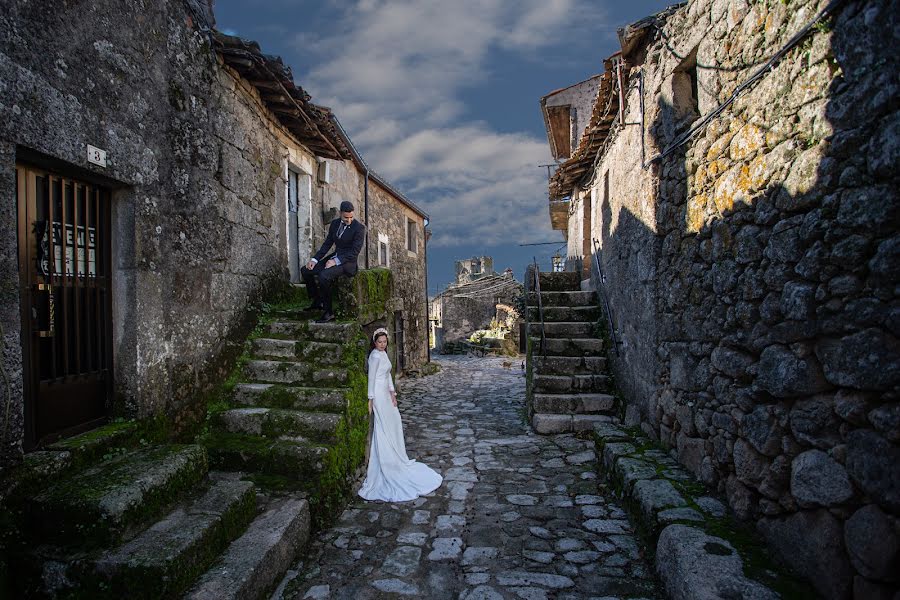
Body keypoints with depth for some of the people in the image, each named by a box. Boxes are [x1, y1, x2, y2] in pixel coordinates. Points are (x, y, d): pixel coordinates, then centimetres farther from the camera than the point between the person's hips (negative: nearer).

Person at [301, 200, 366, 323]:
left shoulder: (359, 228, -13)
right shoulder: (335, 223, 7)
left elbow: (354, 252, -17)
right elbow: (327, 244, 11)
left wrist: (336, 261, -24)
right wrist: (315, 259, -1)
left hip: (347, 262, -8)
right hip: (334, 258, 8)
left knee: (324, 276, -31)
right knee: (305, 270, 1)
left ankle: (328, 312, -19)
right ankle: (317, 301, 14)